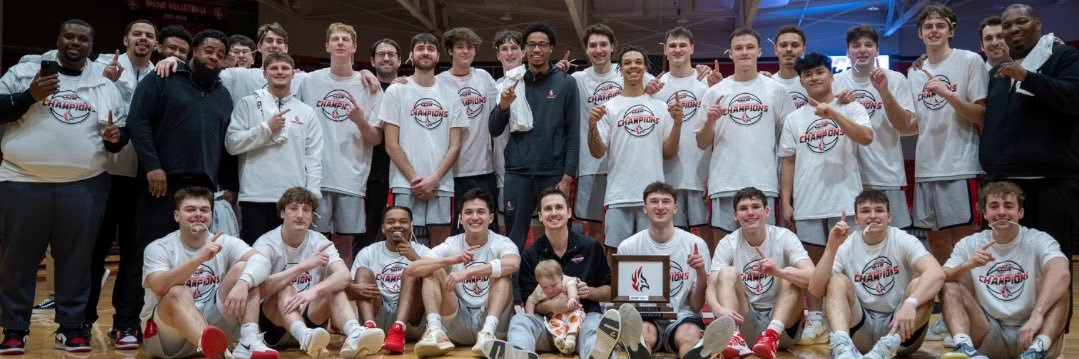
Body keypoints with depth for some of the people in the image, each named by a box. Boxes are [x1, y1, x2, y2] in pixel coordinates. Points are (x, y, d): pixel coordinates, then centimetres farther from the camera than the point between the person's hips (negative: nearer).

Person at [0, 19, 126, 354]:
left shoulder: (105, 85, 13)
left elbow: (121, 133, 16)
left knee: (76, 260, 3)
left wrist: (114, 137, -7)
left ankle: (71, 327, 13)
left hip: (84, 185, 1)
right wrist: (30, 96, -12)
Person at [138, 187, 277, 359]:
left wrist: (242, 283, -38)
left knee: (243, 268, -12)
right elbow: (158, 286, -25)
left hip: (212, 325, 3)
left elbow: (261, 261, -16)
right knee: (178, 292, -33)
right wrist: (199, 258, -37)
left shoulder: (225, 242, 3)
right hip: (167, 334, -3)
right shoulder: (158, 248, -4)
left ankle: (249, 341, -35)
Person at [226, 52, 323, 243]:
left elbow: (314, 157, 8)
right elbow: (231, 144, -1)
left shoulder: (306, 112, 12)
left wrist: (311, 195, -1)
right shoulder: (248, 104, 7)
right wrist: (266, 128, -7)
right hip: (256, 198, -2)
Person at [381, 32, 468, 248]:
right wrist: (414, 179, -8)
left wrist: (433, 179, -7)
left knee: (441, 245, 4)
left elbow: (455, 146, 6)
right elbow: (391, 144, 0)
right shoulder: (396, 91, 4)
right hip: (405, 185, -2)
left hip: (442, 185, 2)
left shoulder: (451, 95, 11)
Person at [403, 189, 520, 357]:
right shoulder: (450, 245, 2)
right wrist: (451, 260, -28)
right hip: (458, 326, 2)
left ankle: (487, 333, -39)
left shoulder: (501, 243, -4)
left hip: (491, 320, -2)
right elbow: (411, 270, -14)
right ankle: (435, 330, -31)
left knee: (501, 273, -23)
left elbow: (513, 264, -30)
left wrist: (467, 272, -36)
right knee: (432, 270, -12)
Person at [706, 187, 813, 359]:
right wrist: (718, 309, -38)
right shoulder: (727, 244, -4)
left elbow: (812, 277, -21)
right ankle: (733, 336, -42)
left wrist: (779, 272, -43)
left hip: (783, 321, 0)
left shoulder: (785, 237, -6)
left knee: (791, 276, -23)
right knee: (728, 272, -20)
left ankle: (772, 335, -44)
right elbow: (711, 286, -14)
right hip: (743, 321, 1)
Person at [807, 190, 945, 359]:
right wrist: (832, 247, -25)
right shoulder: (845, 246, -3)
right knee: (837, 280, -20)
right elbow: (815, 289, -15)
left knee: (922, 284, -23)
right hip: (860, 329, 1)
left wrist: (910, 303, -43)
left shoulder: (903, 241, -6)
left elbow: (937, 274, -25)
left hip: (898, 326, -1)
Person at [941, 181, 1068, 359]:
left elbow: (1062, 274, -27)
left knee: (1058, 289, -24)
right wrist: (967, 265, -28)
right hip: (988, 336, 2)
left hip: (1030, 335, -2)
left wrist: (1037, 315, -43)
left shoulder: (1038, 240, -5)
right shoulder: (969, 244, 4)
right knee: (949, 287, -16)